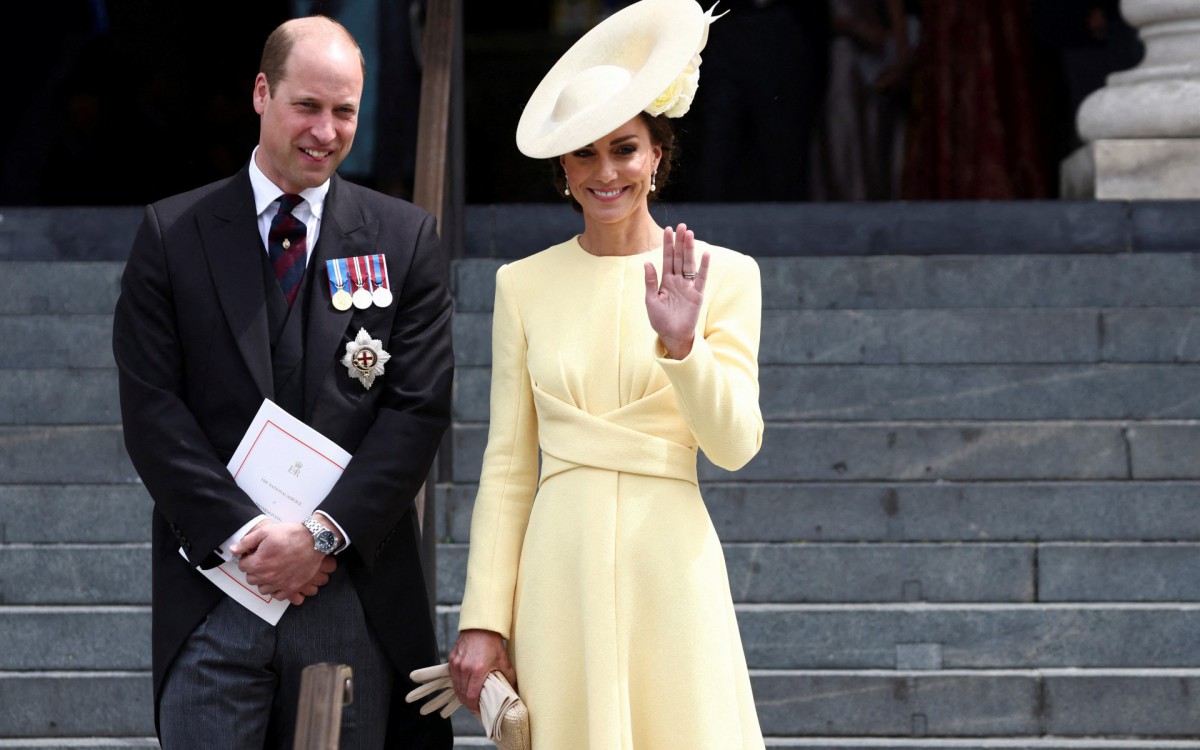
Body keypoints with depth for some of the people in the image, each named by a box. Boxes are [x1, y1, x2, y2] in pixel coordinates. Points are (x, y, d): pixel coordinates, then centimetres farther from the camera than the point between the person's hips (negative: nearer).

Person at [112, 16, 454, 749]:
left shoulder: (405, 238, 7)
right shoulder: (173, 234, 6)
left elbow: (419, 408, 1)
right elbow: (153, 409, 0)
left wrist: (325, 534, -9)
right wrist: (243, 535, -10)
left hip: (355, 592, 1)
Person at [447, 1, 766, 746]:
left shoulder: (724, 276, 4)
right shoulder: (525, 284, 8)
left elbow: (735, 445, -2)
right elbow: (507, 464, 6)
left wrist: (680, 343, -18)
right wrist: (483, 618, 0)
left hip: (669, 564, -1)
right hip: (562, 566, 1)